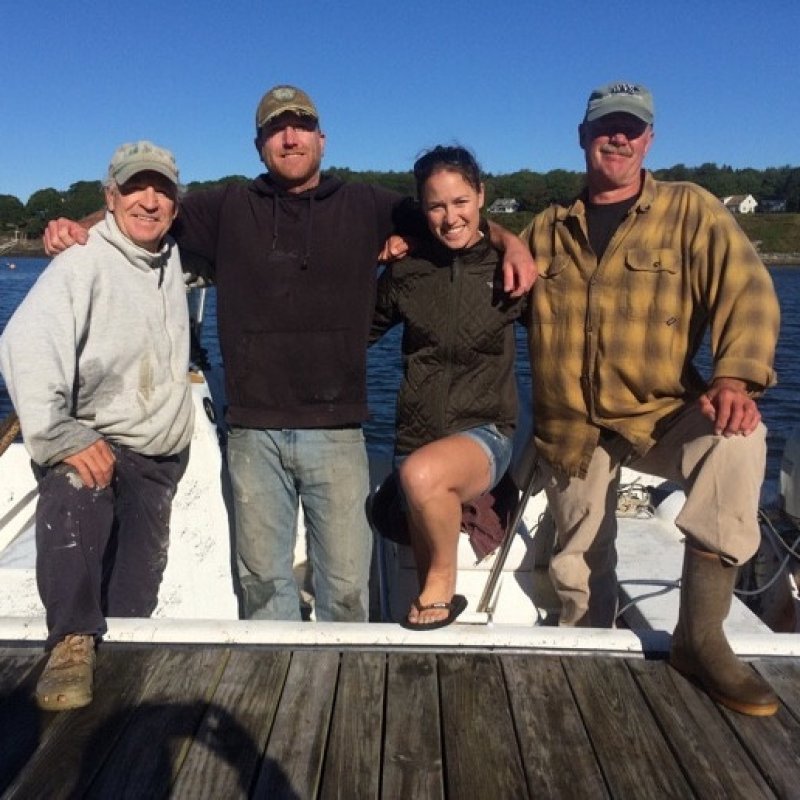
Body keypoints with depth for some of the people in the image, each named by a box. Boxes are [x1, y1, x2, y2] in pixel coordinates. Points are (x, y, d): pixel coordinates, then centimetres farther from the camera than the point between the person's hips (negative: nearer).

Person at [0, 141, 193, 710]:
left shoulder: (175, 261, 8)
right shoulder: (82, 264, -13)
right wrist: (62, 438, -33)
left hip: (161, 459, 6)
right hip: (92, 443, -5)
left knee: (135, 594, 6)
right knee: (70, 499, -35)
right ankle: (73, 642, -26)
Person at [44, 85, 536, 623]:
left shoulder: (366, 207, 9)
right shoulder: (227, 209, 9)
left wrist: (510, 242, 0)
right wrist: (77, 229, 0)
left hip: (337, 433, -1)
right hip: (254, 434, 1)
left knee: (346, 587, 6)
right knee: (262, 583, 13)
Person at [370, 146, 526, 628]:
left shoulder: (507, 267, -1)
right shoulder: (405, 272, 4)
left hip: (485, 432, -3)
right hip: (416, 437, 3)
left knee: (422, 473, -33)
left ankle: (444, 583, -9)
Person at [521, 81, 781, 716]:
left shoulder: (691, 211, 1)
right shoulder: (546, 230, 11)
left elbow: (747, 293, -12)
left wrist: (735, 378, -28)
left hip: (663, 416, -2)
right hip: (572, 430, 3)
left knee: (738, 438, -32)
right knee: (579, 567, 8)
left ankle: (701, 637, -20)